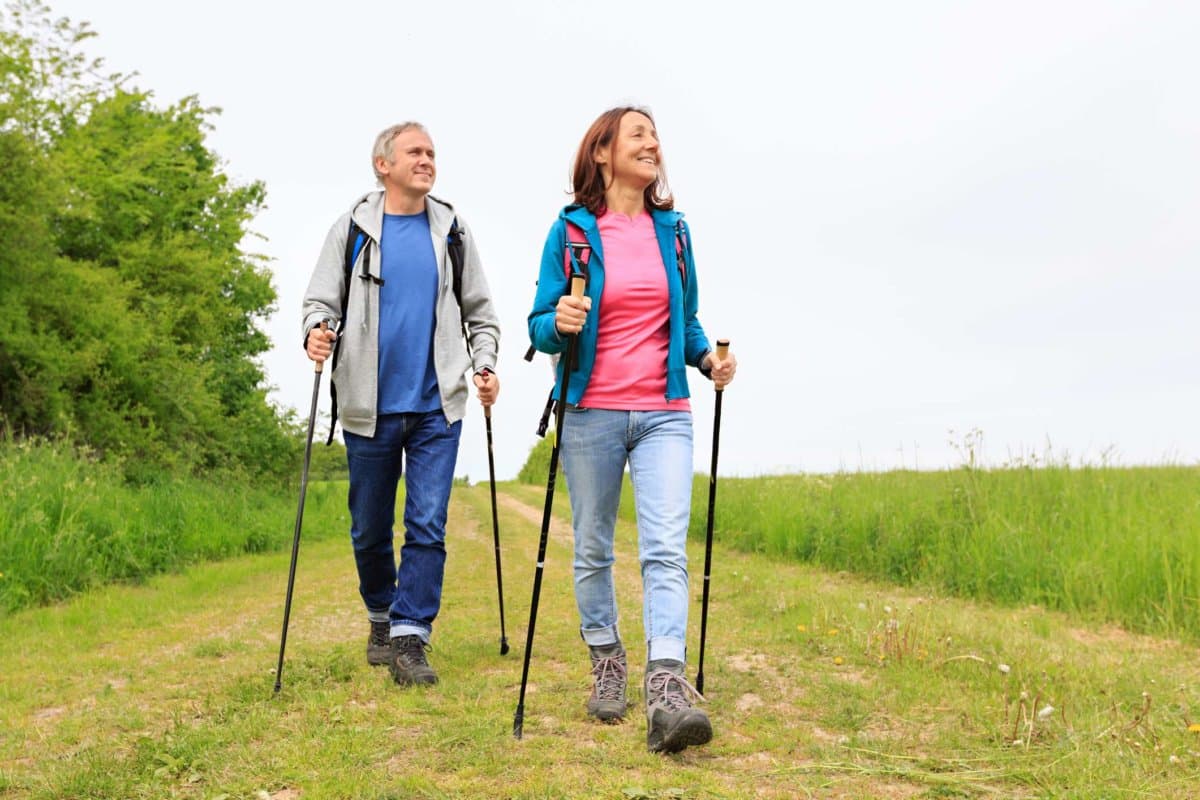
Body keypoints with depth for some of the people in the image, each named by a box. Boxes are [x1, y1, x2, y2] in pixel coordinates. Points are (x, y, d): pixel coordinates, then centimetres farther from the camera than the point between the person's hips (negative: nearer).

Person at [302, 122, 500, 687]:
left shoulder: (451, 229, 9)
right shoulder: (353, 227, 4)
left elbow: (480, 310, 14)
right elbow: (322, 299, 3)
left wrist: (484, 364, 1)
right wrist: (316, 332, -18)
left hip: (437, 407, 0)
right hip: (369, 407, 0)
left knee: (427, 526, -7)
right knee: (369, 529, 10)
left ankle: (409, 638, -2)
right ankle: (381, 619, 31)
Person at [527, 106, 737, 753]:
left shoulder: (672, 230, 10)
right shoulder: (571, 230, 0)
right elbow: (540, 325, 0)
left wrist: (707, 358, -1)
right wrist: (559, 324, -22)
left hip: (663, 414, 2)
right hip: (590, 413, -1)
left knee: (666, 548, -13)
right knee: (593, 550, 9)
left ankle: (667, 691, -21)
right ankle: (605, 663, 28)